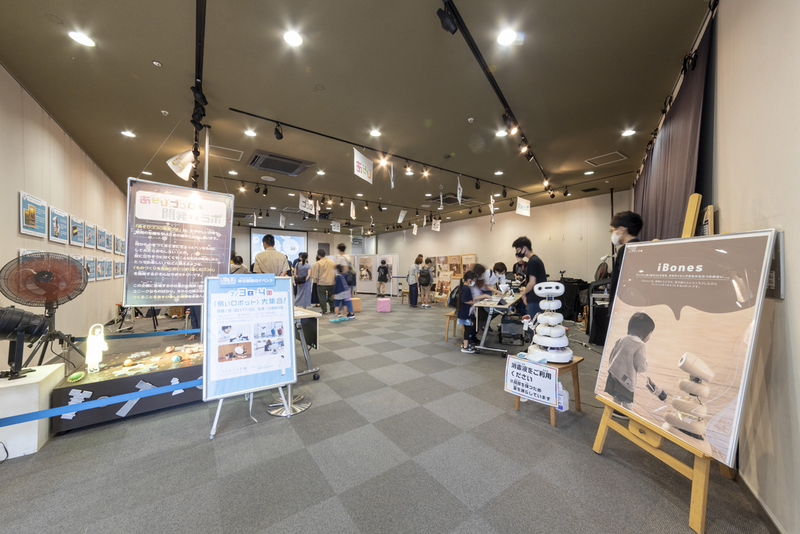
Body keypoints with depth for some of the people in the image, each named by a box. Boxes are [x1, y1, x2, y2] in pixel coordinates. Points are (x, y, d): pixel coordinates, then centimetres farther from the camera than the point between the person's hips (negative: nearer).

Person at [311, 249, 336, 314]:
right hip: (331, 282, 4)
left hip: (322, 283, -4)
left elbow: (315, 275, -6)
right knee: (331, 296, 16)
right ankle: (332, 309, 21)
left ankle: (324, 310, 9)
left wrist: (316, 281, 9)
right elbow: (335, 272, 12)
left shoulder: (318, 263, -9)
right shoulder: (332, 262, 5)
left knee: (322, 297, 7)